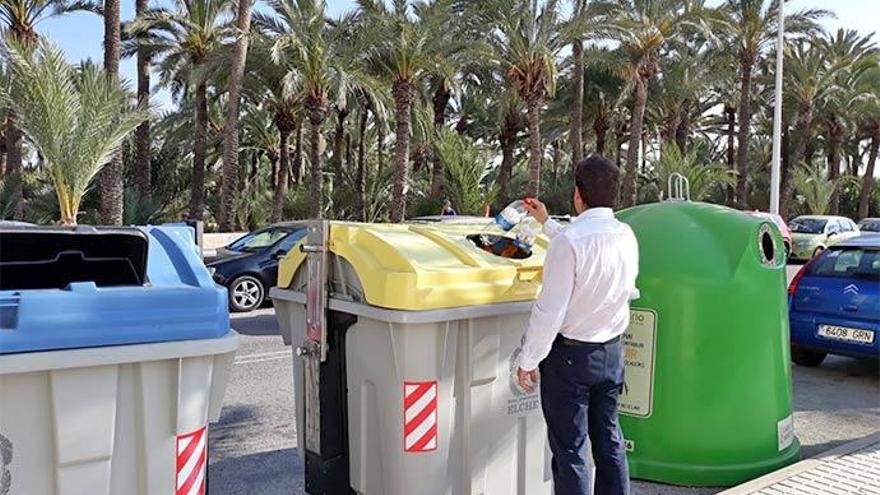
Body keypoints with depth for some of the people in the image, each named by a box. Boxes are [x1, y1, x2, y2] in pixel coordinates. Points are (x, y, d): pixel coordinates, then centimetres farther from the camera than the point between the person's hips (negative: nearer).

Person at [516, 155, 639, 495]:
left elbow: (550, 310, -21)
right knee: (609, 439, 20)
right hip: (612, 351, 7)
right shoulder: (626, 236, -1)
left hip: (571, 354, -7)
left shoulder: (568, 241, -22)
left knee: (570, 449, 5)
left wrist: (528, 360, -9)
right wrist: (546, 223, 29)